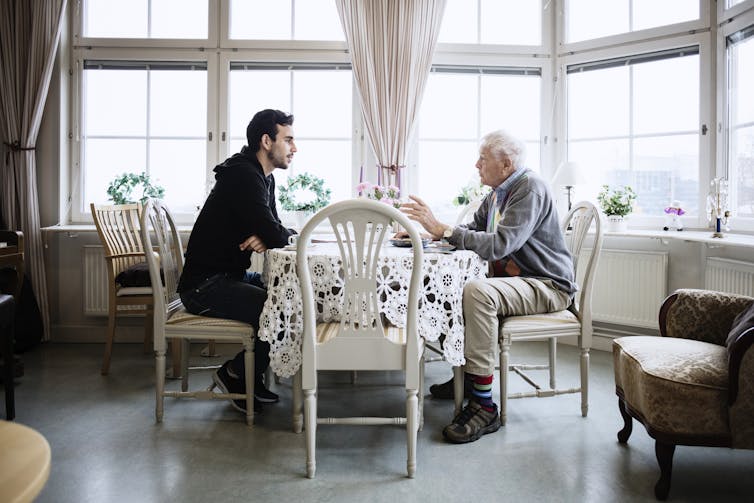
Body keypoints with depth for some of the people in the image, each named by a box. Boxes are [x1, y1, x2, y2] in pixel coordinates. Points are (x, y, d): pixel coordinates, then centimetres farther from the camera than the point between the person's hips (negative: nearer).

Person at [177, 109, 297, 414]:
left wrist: (266, 237, -11)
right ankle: (236, 374, 2)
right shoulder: (243, 176, -19)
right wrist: (291, 233, -3)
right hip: (204, 285, -10)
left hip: (229, 276, 10)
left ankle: (251, 377, 14)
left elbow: (273, 233, 12)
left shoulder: (264, 177, 13)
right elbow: (277, 236, -26)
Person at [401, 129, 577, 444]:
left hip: (548, 286, -10)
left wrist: (442, 229, -28)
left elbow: (499, 244, -29)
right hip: (513, 279, 10)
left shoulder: (530, 190, -18)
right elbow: (473, 229, 17)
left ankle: (484, 407, -29)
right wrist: (427, 231, 2)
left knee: (477, 292, -34)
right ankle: (464, 375, 17)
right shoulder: (498, 193, 11)